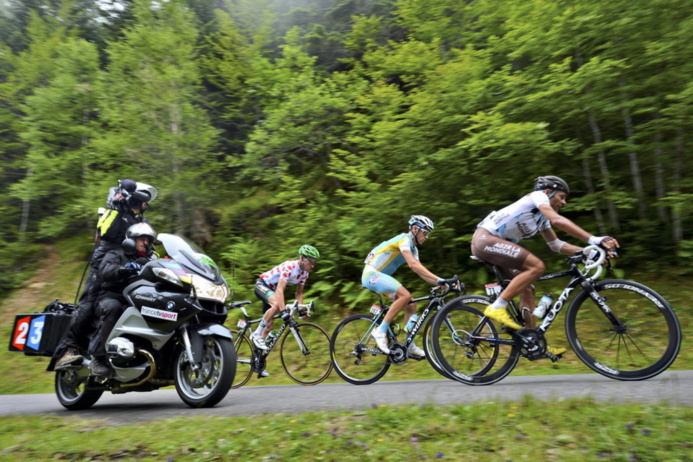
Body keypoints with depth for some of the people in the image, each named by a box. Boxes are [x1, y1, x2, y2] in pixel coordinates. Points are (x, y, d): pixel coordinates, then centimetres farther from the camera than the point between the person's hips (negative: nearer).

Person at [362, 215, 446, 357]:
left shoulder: (413, 248, 13)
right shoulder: (404, 239, -16)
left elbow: (421, 271, 7)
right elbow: (413, 264, -29)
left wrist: (440, 283, -5)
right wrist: (438, 279, -34)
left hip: (381, 276, 10)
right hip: (371, 274, -9)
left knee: (411, 306, 2)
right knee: (405, 295, -27)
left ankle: (410, 345, 11)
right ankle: (380, 331, -19)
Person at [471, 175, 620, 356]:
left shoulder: (542, 218, 22)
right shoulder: (537, 196, -5)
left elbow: (556, 245, 20)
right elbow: (557, 220, -22)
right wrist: (594, 240, -24)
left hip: (492, 244, 10)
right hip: (485, 239, -10)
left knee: (527, 289, 8)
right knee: (537, 266, -20)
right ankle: (496, 308, -18)